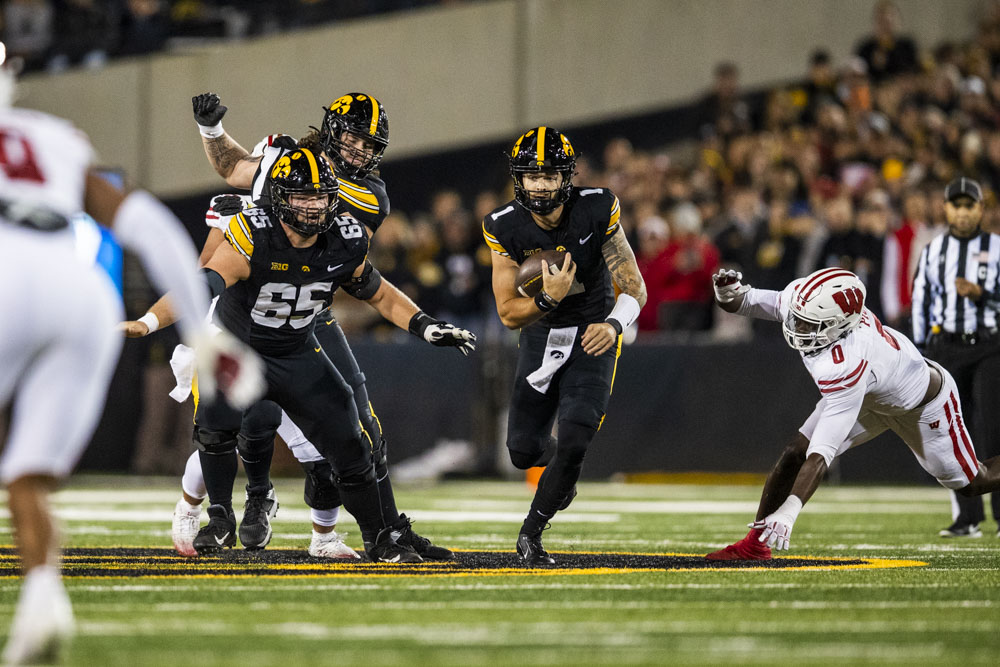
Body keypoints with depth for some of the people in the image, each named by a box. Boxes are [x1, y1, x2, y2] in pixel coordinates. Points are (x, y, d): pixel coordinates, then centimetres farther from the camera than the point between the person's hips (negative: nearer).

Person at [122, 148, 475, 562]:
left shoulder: (343, 245, -13)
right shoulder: (253, 239, -28)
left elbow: (380, 295, 6)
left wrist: (426, 327, -7)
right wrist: (145, 323, -53)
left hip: (298, 355, 4)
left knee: (348, 447, 0)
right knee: (216, 425, -29)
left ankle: (379, 540, 21)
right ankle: (220, 521, -7)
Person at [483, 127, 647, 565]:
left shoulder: (596, 211, -19)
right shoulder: (505, 227, -15)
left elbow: (635, 289, -17)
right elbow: (509, 315, -14)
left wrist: (614, 324, -37)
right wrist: (550, 298, -34)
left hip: (592, 336, -2)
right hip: (540, 336, 2)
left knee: (574, 444, -19)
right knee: (524, 452, 2)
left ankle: (530, 534, 1)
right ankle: (562, 473, 41)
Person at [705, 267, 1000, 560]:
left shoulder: (844, 369, -48)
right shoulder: (798, 296, -30)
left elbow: (821, 454, -49)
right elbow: (744, 302, -11)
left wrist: (788, 511, -55)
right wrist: (727, 295, -35)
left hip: (924, 402, -7)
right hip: (869, 394, 7)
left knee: (972, 484, 11)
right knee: (794, 454, -8)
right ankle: (755, 543, 2)